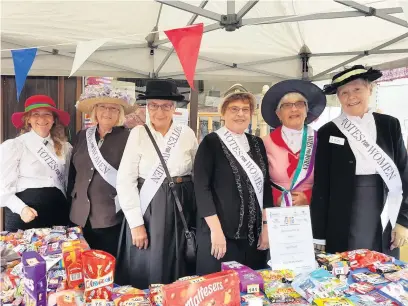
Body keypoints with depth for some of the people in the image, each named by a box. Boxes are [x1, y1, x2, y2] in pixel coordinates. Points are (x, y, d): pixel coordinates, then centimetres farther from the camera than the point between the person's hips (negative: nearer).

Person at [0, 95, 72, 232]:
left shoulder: (64, 146, 7)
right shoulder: (13, 146, -5)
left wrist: (67, 208, 7)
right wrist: (21, 208, -19)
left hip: (57, 211, 4)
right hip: (24, 217, -3)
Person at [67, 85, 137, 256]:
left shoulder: (127, 138, -6)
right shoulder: (82, 136, 8)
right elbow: (73, 170, 16)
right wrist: (71, 196, 15)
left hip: (110, 216, -4)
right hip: (80, 215, 5)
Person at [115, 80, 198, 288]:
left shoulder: (187, 134, 2)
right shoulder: (138, 133, -4)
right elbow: (125, 180, -7)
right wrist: (136, 223, -11)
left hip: (180, 209, 2)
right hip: (147, 209, -1)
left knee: (176, 273, 12)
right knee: (146, 270, 8)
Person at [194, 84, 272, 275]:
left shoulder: (257, 144, 9)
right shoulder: (211, 143, -6)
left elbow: (265, 186, 11)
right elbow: (201, 188, -11)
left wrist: (266, 226, 6)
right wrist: (216, 229, -15)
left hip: (253, 234, 5)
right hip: (220, 233, -5)